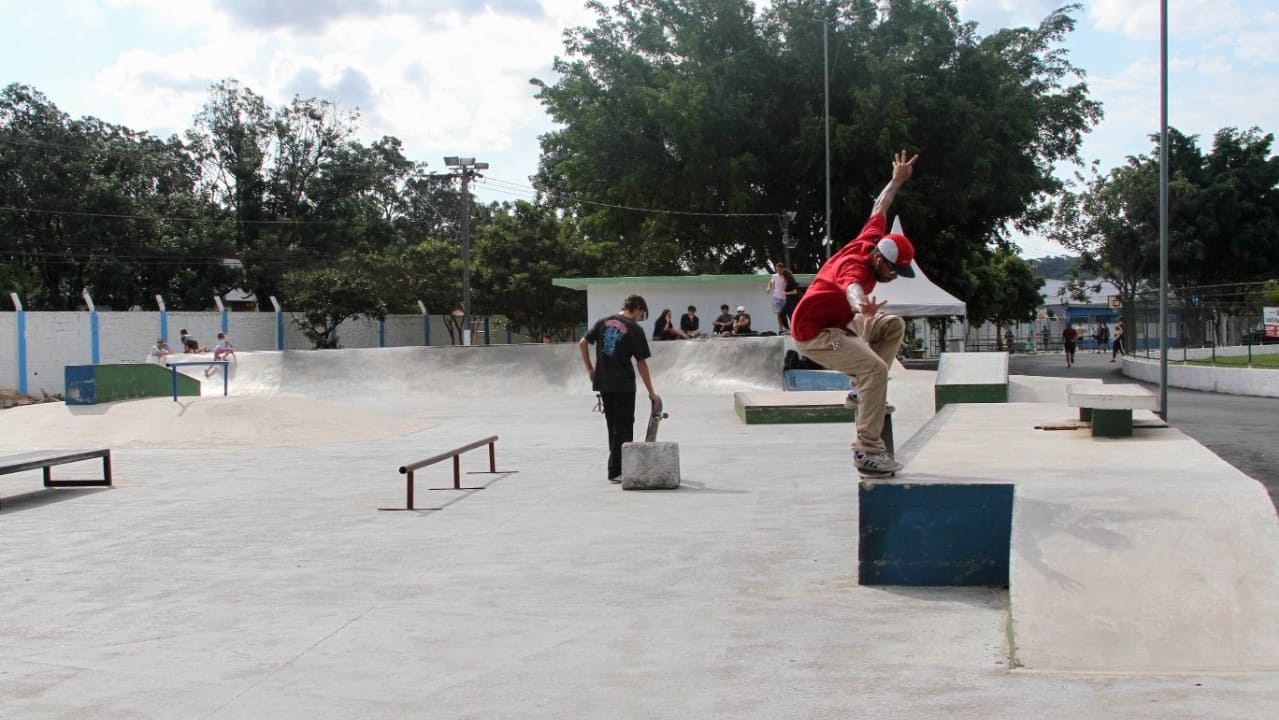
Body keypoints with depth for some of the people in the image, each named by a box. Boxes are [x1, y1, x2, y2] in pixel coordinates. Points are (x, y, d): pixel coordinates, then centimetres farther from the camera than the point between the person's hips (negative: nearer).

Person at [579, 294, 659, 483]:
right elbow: (641, 364, -7)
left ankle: (621, 465, 23)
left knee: (613, 426, 15)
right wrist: (651, 392, 0)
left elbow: (582, 343, 5)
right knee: (623, 427, 3)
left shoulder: (603, 322, 7)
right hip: (624, 384, -6)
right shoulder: (634, 329, -7)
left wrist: (590, 369, 13)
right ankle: (615, 471, 2)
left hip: (603, 383, 6)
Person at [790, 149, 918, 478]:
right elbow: (852, 287, -57)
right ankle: (867, 453, -28)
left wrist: (897, 180, 26)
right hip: (813, 333, -10)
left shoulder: (871, 239, -5)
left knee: (894, 325, 11)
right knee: (876, 369, -27)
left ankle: (866, 388, 5)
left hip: (839, 322, 10)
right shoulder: (856, 266, -31)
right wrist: (862, 305, -79)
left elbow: (879, 208, 15)